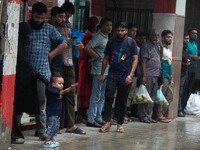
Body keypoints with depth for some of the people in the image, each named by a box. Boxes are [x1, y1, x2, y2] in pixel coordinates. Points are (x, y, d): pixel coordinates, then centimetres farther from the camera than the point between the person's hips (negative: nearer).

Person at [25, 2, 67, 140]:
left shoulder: (49, 28, 7)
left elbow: (63, 44, 11)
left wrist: (51, 54, 2)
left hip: (42, 71, 1)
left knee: (41, 101, 3)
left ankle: (41, 130, 8)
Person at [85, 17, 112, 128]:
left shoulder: (107, 37, 16)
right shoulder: (98, 37, -10)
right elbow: (88, 48, -21)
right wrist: (97, 57, -14)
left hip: (107, 70, 9)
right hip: (99, 70, -9)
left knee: (102, 96, 13)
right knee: (96, 96, -7)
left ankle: (98, 118, 20)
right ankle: (91, 119, -4)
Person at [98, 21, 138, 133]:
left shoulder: (131, 42, 1)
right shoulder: (111, 42, 8)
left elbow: (135, 59, -1)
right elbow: (106, 58, 14)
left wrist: (130, 75, -11)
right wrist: (102, 74, 10)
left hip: (125, 76, -1)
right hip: (112, 75, 1)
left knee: (122, 101, 5)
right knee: (109, 96, -16)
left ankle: (120, 124, 14)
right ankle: (107, 122, -10)